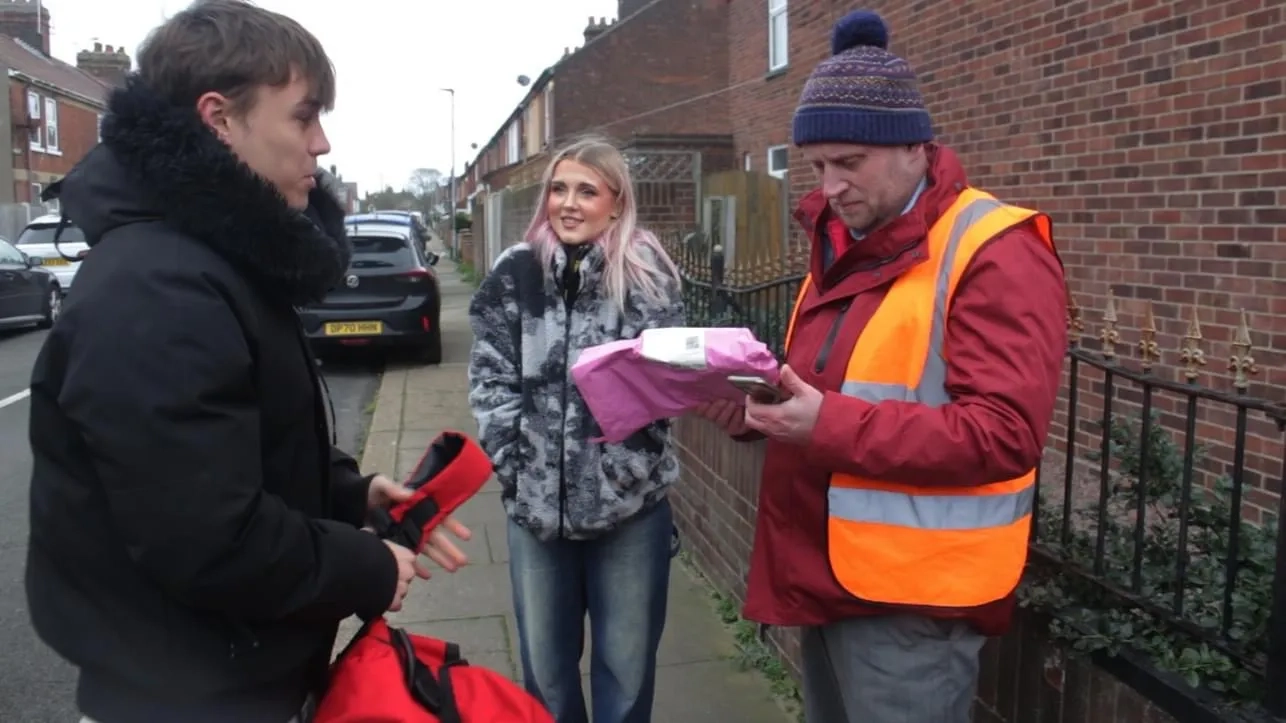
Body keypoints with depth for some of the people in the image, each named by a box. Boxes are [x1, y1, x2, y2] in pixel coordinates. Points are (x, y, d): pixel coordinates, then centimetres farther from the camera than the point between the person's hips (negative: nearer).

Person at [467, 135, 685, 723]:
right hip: (536, 499, 2)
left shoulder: (647, 273, -4)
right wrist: (517, 469, -9)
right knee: (545, 666, 19)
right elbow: (490, 380, 0)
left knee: (627, 664, 15)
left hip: (631, 497, -1)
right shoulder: (515, 274, 0)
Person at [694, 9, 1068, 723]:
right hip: (826, 576, 9)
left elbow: (1002, 435, -23)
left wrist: (829, 426, -29)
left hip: (909, 598, -8)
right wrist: (758, 410, -1)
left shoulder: (996, 253, -15)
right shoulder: (841, 245, 12)